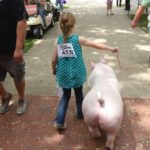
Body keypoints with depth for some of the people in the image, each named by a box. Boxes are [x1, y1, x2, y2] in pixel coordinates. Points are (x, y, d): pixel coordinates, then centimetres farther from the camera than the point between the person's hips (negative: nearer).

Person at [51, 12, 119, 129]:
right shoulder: (78, 39, -14)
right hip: (76, 74, -2)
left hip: (64, 74, 2)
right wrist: (112, 48, 4)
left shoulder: (58, 40, -8)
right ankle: (80, 114, 43)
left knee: (66, 95, 18)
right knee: (79, 94, 21)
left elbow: (54, 60, -5)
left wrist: (54, 70, 15)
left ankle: (59, 121, 12)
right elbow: (97, 45, -7)